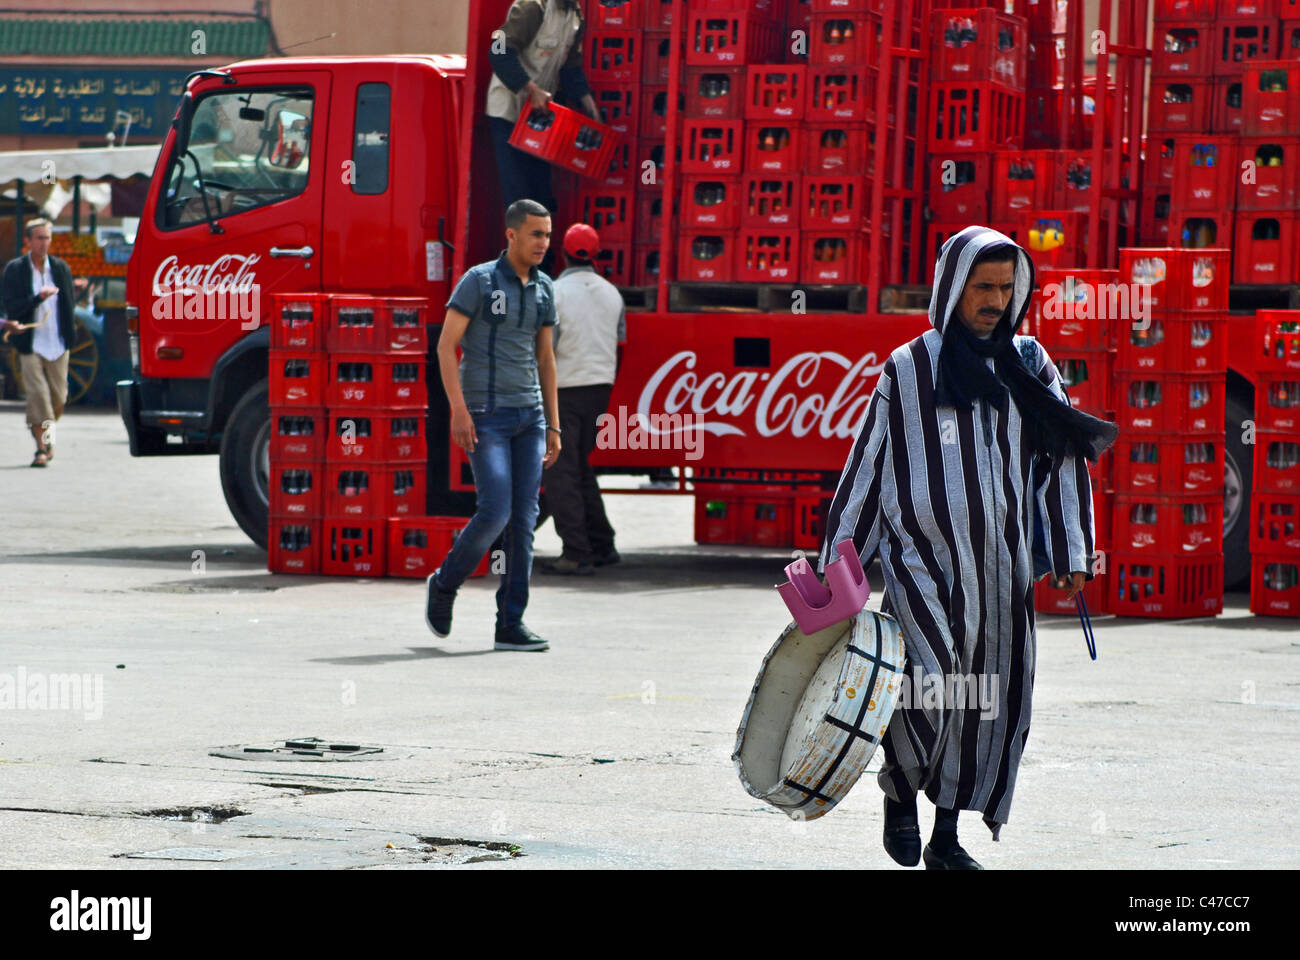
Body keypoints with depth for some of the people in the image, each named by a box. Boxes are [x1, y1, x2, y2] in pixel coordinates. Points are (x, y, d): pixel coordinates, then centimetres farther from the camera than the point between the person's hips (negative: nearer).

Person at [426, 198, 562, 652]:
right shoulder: (479, 280, -7)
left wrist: (553, 426, 14)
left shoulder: (543, 289, 11)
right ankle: (445, 584, 11)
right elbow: (446, 346, -10)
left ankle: (510, 625, 2)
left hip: (529, 416, 6)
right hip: (486, 415, -6)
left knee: (523, 519, 0)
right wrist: (458, 411, -18)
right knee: (495, 512, -14)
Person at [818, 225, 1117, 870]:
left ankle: (947, 837, 14)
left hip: (1000, 562, 4)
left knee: (988, 697, 3)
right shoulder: (909, 369, 1)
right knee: (928, 682, -19)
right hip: (922, 556, -4)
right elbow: (867, 466, 5)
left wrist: (1073, 554, 4)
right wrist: (838, 565, 5)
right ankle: (899, 792, 7)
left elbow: (1065, 460, 11)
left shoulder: (1029, 366, 9)